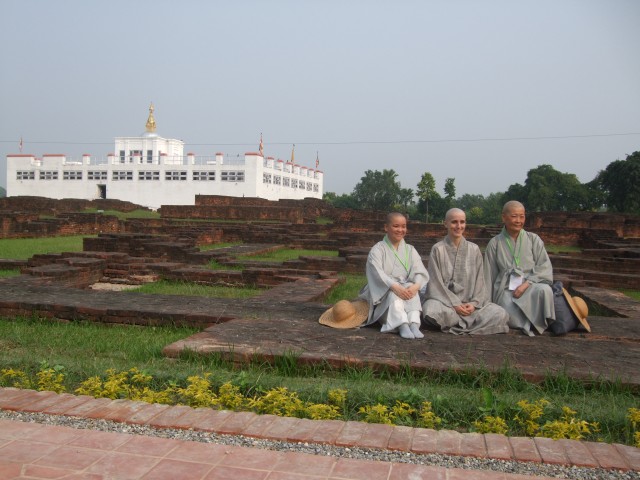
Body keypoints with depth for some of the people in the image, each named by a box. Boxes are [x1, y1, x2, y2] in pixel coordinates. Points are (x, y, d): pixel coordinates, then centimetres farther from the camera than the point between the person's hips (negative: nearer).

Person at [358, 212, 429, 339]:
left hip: (405, 288, 3)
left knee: (411, 286, -30)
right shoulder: (378, 249, -1)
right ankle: (402, 325, -52)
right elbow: (377, 273, -18)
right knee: (393, 293, -34)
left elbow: (419, 271, -6)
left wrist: (416, 285, -30)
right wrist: (394, 287, -36)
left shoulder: (410, 250, 11)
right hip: (383, 293, -3)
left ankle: (414, 323, -46)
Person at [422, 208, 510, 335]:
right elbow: (436, 283, -6)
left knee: (501, 314, -23)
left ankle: (456, 324, -12)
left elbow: (479, 280, 7)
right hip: (443, 300, -2)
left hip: (469, 302, 3)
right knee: (432, 312, -37)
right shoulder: (438, 249, 0)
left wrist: (474, 303, -10)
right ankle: (472, 322, -12)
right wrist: (454, 305, -15)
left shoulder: (474, 249, 9)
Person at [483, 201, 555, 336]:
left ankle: (537, 325, -14)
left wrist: (527, 283, -14)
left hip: (531, 286, 1)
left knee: (545, 290, -35)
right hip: (506, 289, -1)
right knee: (513, 318, -32)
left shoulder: (533, 239, 10)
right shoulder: (495, 243, 10)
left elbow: (545, 268, 2)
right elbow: (489, 275, 11)